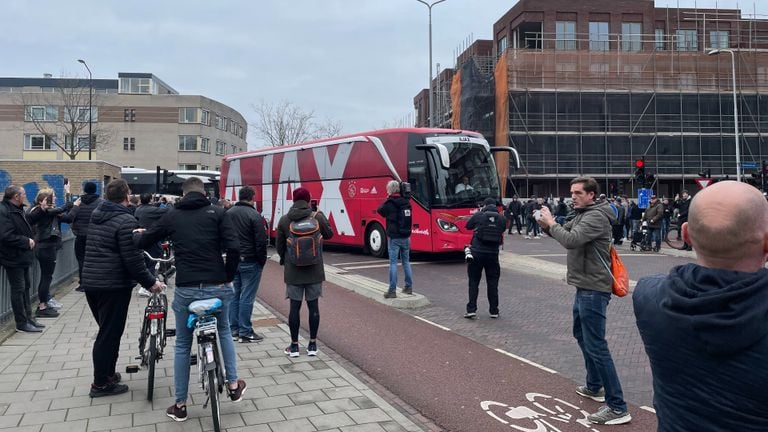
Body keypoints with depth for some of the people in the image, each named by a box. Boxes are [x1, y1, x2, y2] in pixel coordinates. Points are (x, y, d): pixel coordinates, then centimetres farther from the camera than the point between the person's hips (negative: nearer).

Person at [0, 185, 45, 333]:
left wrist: (30, 239, 6)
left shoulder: (17, 210, 10)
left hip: (22, 257, 10)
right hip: (13, 258, -10)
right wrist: (26, 241, -18)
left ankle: (28, 317, 27)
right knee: (18, 289, -2)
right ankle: (21, 323, 8)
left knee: (25, 287, 16)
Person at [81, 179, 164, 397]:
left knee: (106, 330, 20)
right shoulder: (126, 220, -16)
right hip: (113, 285, -8)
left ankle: (107, 373, 31)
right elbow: (132, 259, -19)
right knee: (110, 333, 1)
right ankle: (101, 384, 10)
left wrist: (135, 234, 31)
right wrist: (150, 282, -9)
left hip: (90, 281, 8)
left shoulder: (96, 215, 10)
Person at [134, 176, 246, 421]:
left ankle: (180, 405, 22)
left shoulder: (172, 215, 7)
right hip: (217, 287, 0)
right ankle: (233, 385, 29)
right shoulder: (218, 213, 1)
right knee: (224, 331, 27)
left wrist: (140, 234, 41)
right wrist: (229, 278, 3)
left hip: (186, 289, 1)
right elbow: (233, 248, -11)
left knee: (182, 345, 16)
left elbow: (143, 242, 18)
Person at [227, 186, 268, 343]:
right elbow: (261, 242, -14)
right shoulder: (254, 215, -13)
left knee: (234, 295, 13)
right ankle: (245, 332, 3)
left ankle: (233, 330, 18)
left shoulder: (228, 213, 8)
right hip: (250, 262, -7)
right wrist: (262, 260, -3)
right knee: (247, 297, -2)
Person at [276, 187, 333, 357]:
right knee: (313, 305, 9)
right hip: (314, 270, 0)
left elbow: (279, 247, 3)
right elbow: (329, 234, 10)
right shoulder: (318, 217, -7)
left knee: (295, 307, 7)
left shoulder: (284, 220, -5)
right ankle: (312, 345, 15)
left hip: (293, 271, 0)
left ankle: (294, 346, 15)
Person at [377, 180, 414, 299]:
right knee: (406, 261, 14)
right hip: (406, 237, 6)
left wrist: (388, 198, 9)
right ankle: (409, 287, 18)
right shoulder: (406, 202, 6)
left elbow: (380, 210, 2)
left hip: (394, 237, -6)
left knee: (393, 263, -4)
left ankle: (392, 290, -3)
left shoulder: (390, 203, -12)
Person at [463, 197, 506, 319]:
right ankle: (494, 311, 15)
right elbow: (502, 231, 12)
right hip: (493, 253, 2)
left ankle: (471, 310, 0)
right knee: (492, 282, 11)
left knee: (474, 282, 6)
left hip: (477, 253, -2)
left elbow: (468, 226, 11)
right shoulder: (501, 219, 4)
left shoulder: (478, 215, -2)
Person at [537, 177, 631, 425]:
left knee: (596, 346, -11)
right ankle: (594, 387, 38)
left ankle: (617, 408, -6)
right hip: (585, 288, 11)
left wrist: (551, 222, -15)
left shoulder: (596, 216, -18)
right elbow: (564, 233, 16)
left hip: (593, 290, -11)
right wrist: (546, 224, -5)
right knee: (582, 335, 23)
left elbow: (570, 240, -30)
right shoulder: (583, 214, 14)